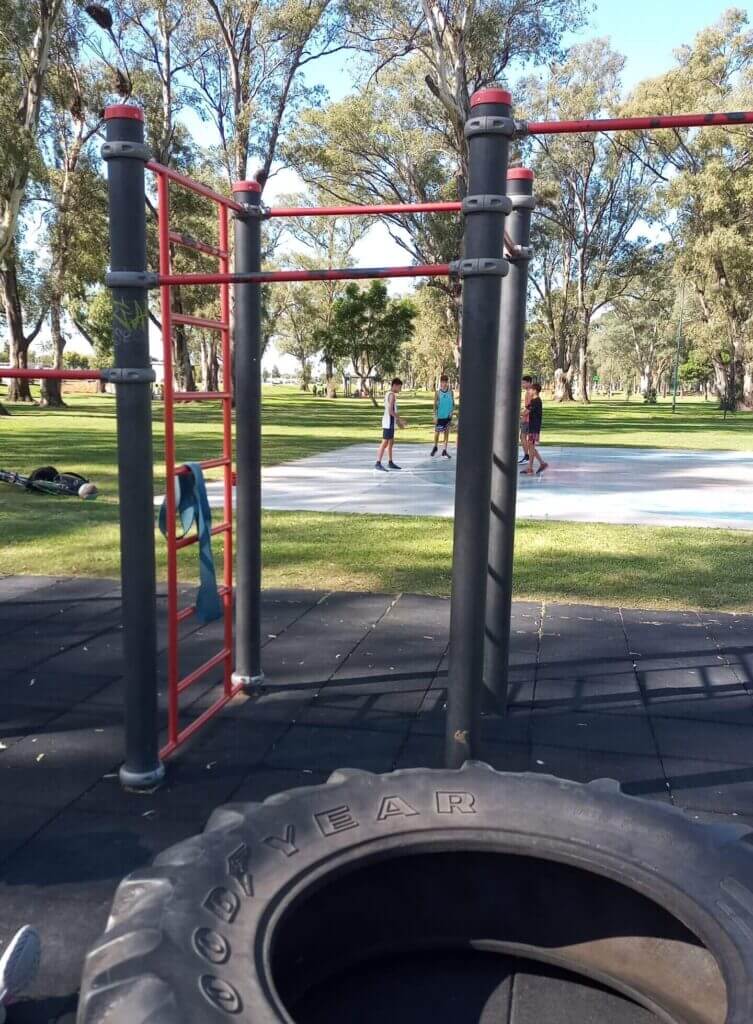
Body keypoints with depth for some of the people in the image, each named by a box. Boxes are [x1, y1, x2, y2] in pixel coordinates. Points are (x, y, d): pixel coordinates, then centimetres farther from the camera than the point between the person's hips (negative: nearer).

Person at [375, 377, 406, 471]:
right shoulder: (392, 395, -14)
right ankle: (378, 463, -12)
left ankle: (390, 462, 21)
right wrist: (400, 420, -17)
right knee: (385, 442, -11)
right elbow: (390, 411, -22)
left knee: (391, 442, 15)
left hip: (390, 422, 10)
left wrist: (397, 421, 22)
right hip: (389, 422, -10)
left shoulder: (388, 394, 17)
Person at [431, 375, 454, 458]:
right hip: (440, 416, -2)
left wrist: (452, 411, -8)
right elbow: (435, 405, -4)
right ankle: (435, 447, 31)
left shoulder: (451, 392, 1)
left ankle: (444, 451, 9)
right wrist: (435, 416, -10)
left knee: (446, 433, 4)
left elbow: (453, 403, 8)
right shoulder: (437, 393, -5)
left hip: (448, 416, 2)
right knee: (437, 432, 7)